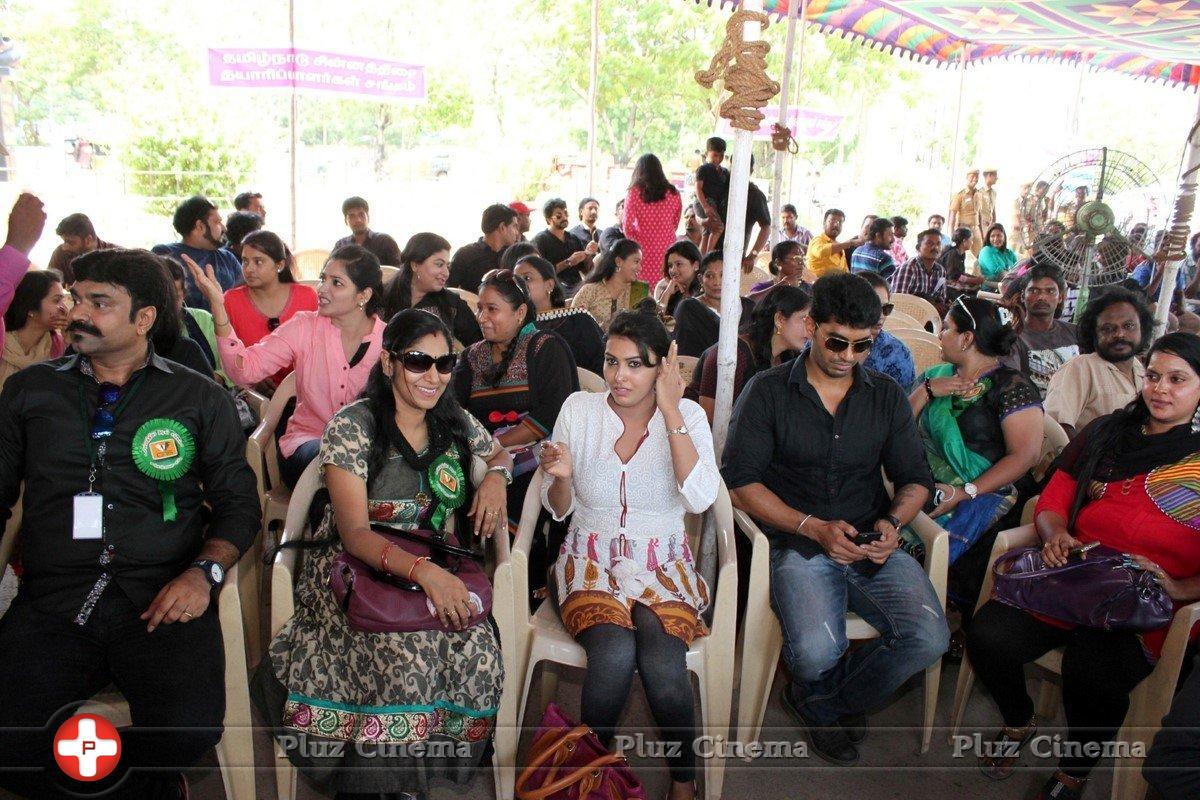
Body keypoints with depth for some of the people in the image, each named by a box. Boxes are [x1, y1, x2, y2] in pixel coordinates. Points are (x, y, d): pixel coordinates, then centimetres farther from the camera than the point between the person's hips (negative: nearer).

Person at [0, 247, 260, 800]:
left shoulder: (200, 398, 10)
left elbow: (239, 501, 9)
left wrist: (204, 572, -8)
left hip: (163, 602, -2)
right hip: (52, 604, 2)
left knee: (188, 732, -26)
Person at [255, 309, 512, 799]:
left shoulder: (456, 423, 7)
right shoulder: (352, 425, -7)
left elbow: (500, 452, 28)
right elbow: (354, 532, -15)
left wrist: (496, 475, 2)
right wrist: (422, 570, -32)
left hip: (437, 567, 4)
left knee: (478, 653, -25)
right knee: (409, 650, -33)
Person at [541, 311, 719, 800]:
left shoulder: (687, 415, -3)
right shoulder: (579, 409, -1)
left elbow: (700, 498, -20)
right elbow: (558, 510, 6)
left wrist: (671, 413, -20)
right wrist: (561, 478, -17)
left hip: (662, 565, 0)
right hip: (591, 561, 1)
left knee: (662, 663, -28)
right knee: (615, 652, -29)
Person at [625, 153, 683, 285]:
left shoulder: (634, 192, -4)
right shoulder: (673, 194, 4)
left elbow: (628, 226, -7)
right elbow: (675, 225, 14)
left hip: (643, 250, -2)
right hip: (667, 251, 2)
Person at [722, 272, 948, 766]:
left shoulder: (887, 397, 12)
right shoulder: (768, 392, 0)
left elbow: (915, 479, 14)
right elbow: (740, 484, -7)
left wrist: (893, 521, -9)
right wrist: (814, 527, -16)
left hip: (872, 546, 4)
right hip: (799, 545, -4)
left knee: (929, 638, -21)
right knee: (817, 651, -30)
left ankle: (819, 704, 7)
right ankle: (836, 706, 12)